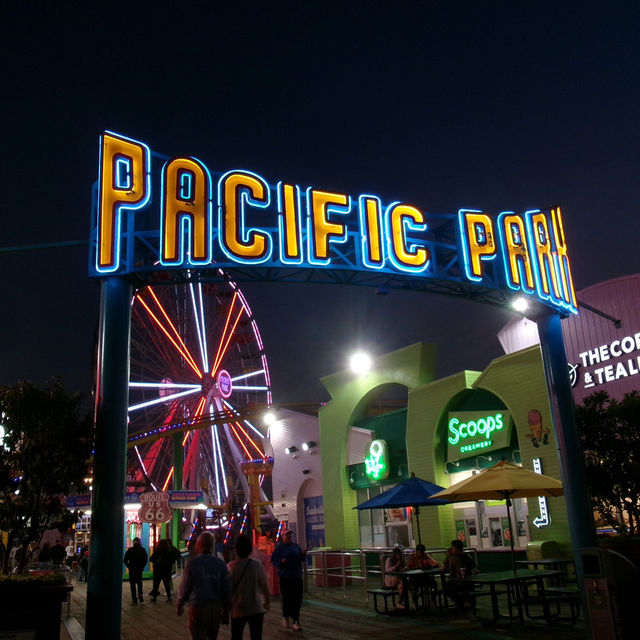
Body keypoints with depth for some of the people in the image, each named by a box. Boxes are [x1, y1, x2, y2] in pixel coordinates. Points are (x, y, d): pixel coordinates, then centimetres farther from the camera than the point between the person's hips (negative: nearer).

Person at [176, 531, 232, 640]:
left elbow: (185, 587, -5)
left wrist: (179, 605, 9)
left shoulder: (191, 563, -10)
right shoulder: (221, 563, -1)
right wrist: (226, 608, 14)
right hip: (216, 607, 3)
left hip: (197, 607, -3)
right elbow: (227, 589, 3)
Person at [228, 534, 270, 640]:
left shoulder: (231, 567, -12)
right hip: (256, 609, 0)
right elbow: (265, 587, -5)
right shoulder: (257, 565, -11)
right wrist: (267, 603, 11)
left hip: (237, 610, 0)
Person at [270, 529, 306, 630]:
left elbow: (301, 559, 15)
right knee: (287, 598, -2)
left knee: (298, 598, 1)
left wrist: (303, 554, -6)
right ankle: (285, 616, 23)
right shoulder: (279, 547, -2)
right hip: (285, 577, -4)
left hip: (297, 576, 4)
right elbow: (273, 560, -3)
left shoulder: (296, 546, 11)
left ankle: (295, 619, 12)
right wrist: (281, 561, -20)